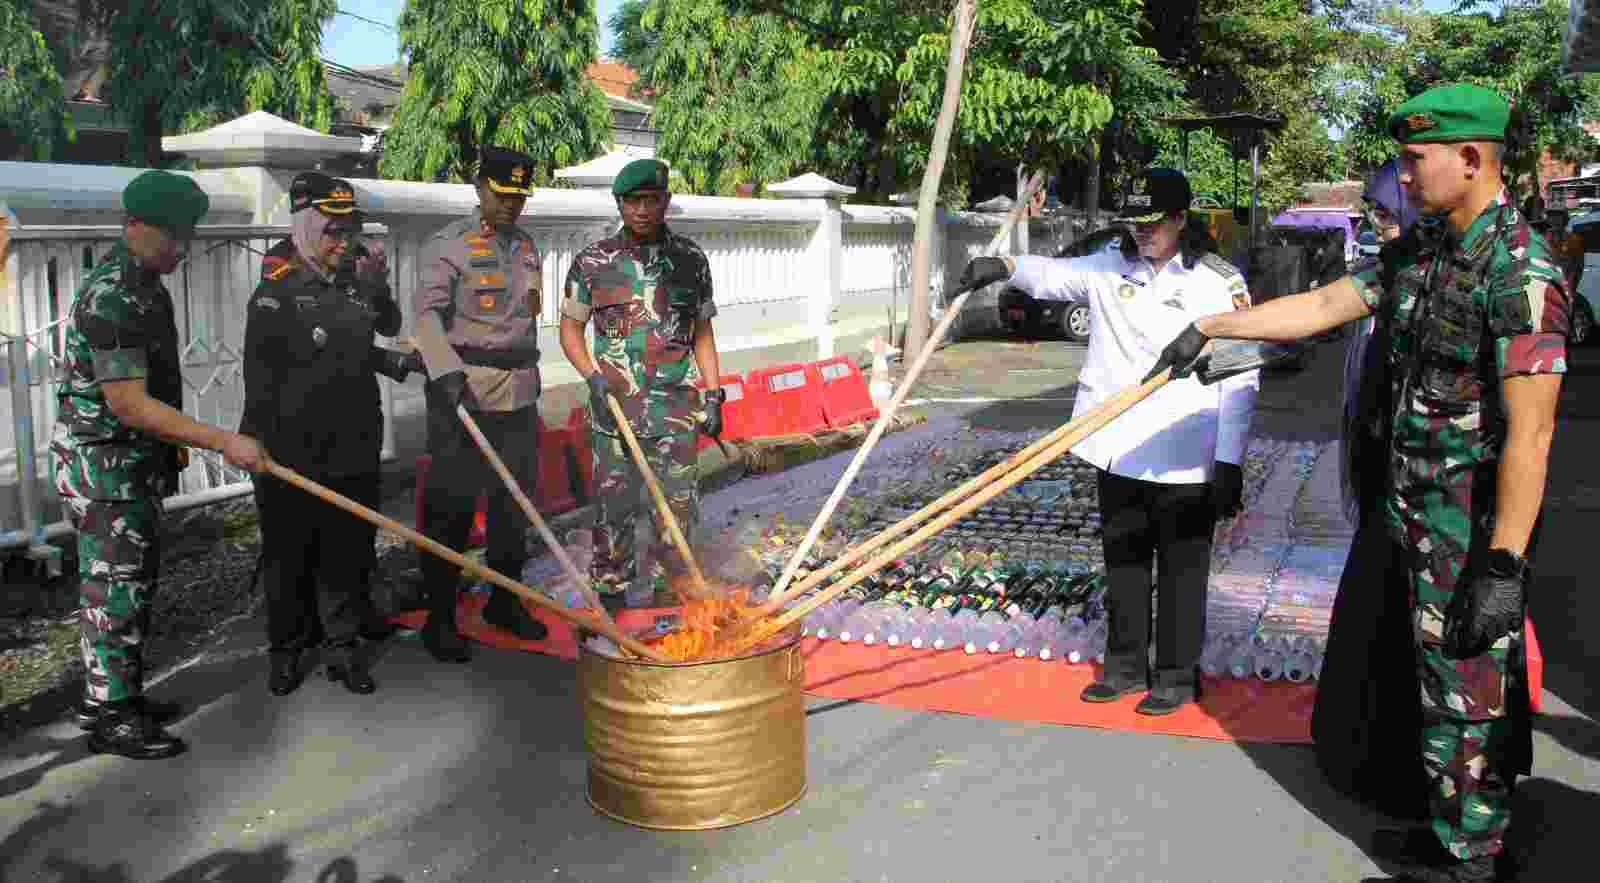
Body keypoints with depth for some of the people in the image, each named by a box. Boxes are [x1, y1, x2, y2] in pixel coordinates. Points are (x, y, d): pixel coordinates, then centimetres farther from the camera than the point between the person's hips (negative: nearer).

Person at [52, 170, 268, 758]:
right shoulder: (109, 298, -23)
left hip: (135, 465, 10)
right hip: (103, 467, -10)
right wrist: (223, 442, -27)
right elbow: (128, 404, -26)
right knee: (115, 588, -3)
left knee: (134, 581, 16)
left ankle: (109, 696, 28)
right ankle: (111, 718, 7)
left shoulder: (144, 284, 10)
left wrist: (174, 441, 22)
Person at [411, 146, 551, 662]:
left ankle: (504, 601, 27)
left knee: (514, 503, 12)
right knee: (451, 508, -2)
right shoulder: (450, 244, -6)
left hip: (519, 397, 6)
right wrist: (447, 372, -33)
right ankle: (440, 618, 6)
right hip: (464, 395, -6)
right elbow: (429, 312, -18)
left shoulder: (527, 247, 15)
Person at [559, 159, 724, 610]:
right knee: (613, 505, 3)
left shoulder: (691, 260, 6)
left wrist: (713, 395, 6)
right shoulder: (593, 262, 0)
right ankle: (611, 594, 18)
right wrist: (593, 376, -8)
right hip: (615, 405, -1)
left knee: (679, 505, 5)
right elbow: (570, 328, 8)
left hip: (676, 407, 2)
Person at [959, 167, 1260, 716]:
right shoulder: (1110, 267, 7)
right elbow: (1053, 275, -2)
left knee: (1182, 572, 6)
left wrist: (1229, 461, -11)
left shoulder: (1221, 282, -6)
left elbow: (1240, 379, -7)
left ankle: (1177, 676, 21)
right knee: (1123, 564, 16)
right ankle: (1126, 665, 31)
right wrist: (1007, 266, -24)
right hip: (1119, 453, 4)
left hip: (1184, 461, -4)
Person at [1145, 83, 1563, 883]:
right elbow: (1321, 305, 14)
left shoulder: (1521, 273, -21)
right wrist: (1210, 328, 14)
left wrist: (1503, 565, -25)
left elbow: (1530, 433, -23)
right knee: (1443, 678, 19)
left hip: (1475, 525, -9)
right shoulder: (1418, 250, 7)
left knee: (1465, 693, 2)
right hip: (1417, 511, 9)